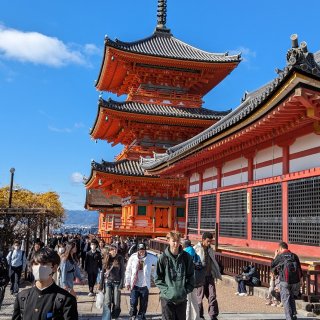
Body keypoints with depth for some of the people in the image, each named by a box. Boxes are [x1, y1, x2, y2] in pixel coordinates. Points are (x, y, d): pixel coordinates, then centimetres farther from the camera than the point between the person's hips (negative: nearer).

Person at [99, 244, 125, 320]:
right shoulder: (106, 259, 2)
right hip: (107, 282, 1)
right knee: (107, 302, -4)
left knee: (116, 302, 3)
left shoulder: (120, 259, -2)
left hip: (117, 282, -1)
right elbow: (102, 272, 5)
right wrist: (101, 284, 3)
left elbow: (122, 272, -2)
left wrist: (121, 284, -9)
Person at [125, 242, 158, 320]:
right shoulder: (133, 257, -4)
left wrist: (154, 274, 5)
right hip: (134, 284, 0)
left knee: (143, 304, 7)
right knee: (133, 303, -3)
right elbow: (128, 270, 4)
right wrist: (127, 282, 5)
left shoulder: (151, 257, -6)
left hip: (145, 285, 0)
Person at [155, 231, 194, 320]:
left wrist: (187, 289, -3)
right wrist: (165, 290, -11)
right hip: (167, 297, -2)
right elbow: (158, 278, -1)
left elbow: (191, 276, 7)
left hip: (182, 298, 2)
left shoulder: (186, 257, 0)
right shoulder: (163, 258, -5)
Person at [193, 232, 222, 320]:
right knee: (200, 296, 5)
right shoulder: (196, 249, -8)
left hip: (209, 276, 5)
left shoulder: (210, 250, 13)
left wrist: (217, 274, 17)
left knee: (212, 296, 1)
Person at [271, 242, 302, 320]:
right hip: (295, 281, 4)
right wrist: (299, 278, 17)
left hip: (285, 281, -4)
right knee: (292, 298, 22)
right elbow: (300, 269, 7)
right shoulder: (294, 256, 5)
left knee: (286, 300, 4)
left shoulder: (280, 256, -6)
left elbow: (272, 266, 8)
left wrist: (275, 256, 17)